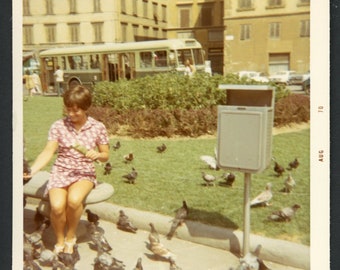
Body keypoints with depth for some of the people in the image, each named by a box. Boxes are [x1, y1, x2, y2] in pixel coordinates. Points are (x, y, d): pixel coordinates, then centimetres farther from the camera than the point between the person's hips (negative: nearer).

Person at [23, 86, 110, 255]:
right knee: (57, 206, -29)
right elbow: (48, 152, -10)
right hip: (61, 172, 0)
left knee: (74, 200, -33)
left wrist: (98, 155, -17)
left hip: (85, 173, 0)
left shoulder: (98, 127, -1)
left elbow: (105, 156, 7)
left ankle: (70, 236, -2)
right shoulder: (58, 126, -3)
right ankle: (59, 242, 3)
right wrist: (33, 169, -27)